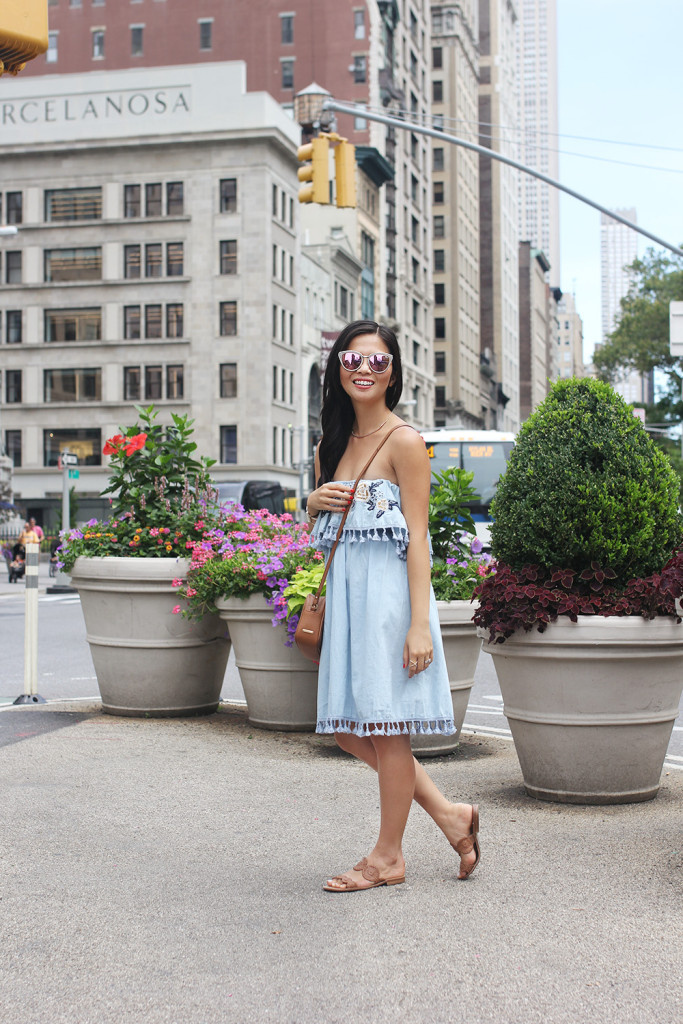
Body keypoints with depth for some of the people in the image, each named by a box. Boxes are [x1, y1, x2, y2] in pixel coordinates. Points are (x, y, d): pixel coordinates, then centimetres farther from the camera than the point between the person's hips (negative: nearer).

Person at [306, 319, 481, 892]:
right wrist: (316, 502, -1)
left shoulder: (403, 441, -8)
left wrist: (420, 623, -19)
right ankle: (450, 814, 23)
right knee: (350, 731, 10)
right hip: (346, 592, 8)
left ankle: (388, 856, 14)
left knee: (385, 726, 0)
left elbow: (417, 537, -12)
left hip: (389, 590, -8)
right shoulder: (334, 444, 14)